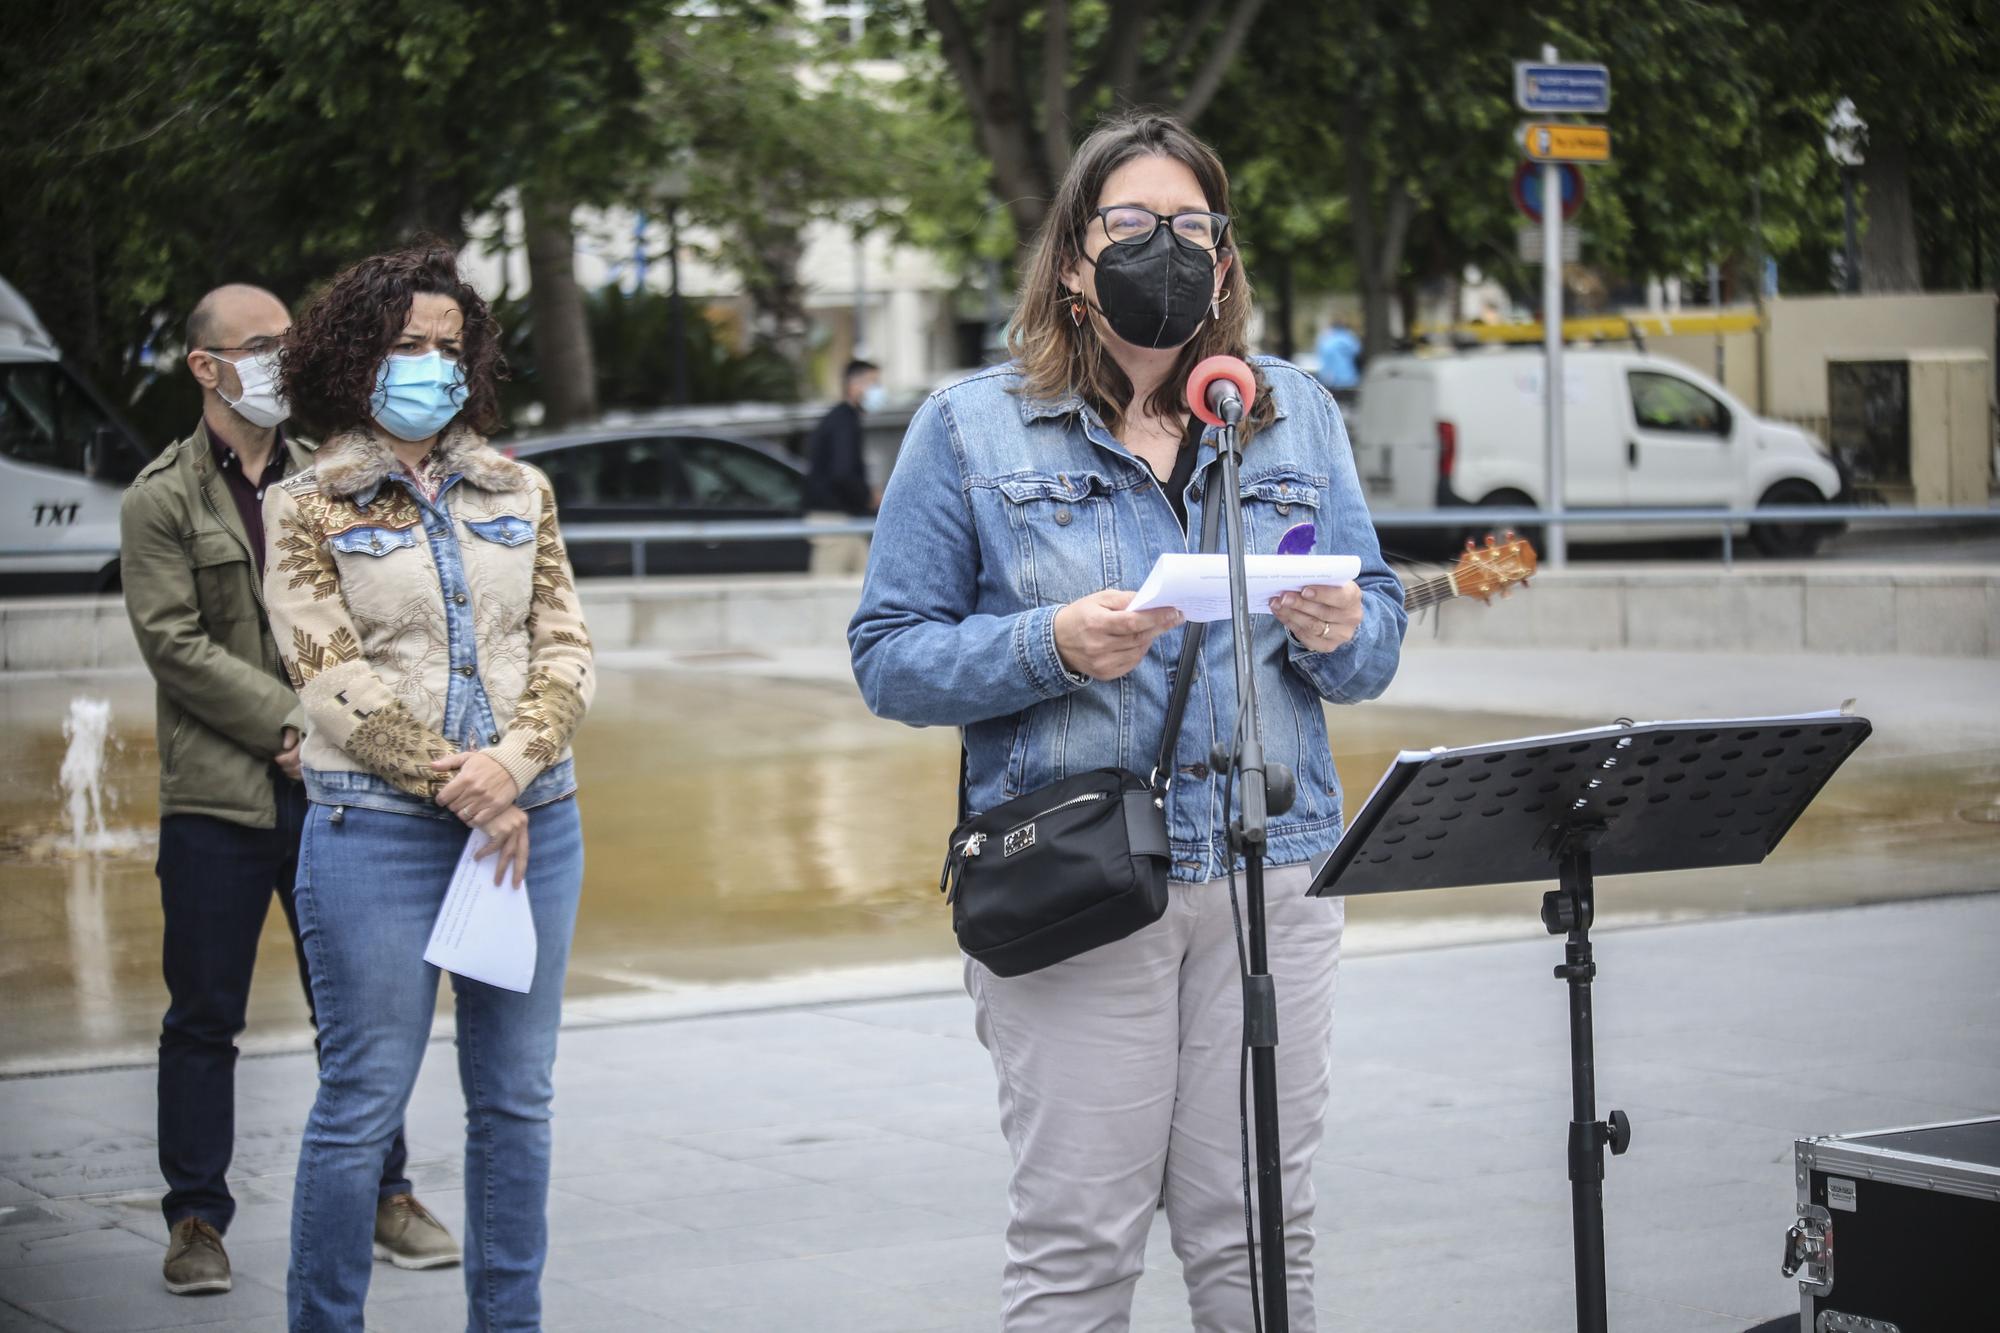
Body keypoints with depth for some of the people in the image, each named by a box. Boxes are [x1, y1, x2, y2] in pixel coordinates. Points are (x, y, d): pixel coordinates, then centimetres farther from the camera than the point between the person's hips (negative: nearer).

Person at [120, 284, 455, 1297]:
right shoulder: (161, 499, -1)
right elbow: (174, 641, -9)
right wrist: (289, 723, -15)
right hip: (217, 798, -3)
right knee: (203, 1016, 4)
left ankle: (385, 1195, 21)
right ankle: (196, 1220, 13)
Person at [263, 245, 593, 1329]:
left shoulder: (518, 493, 14)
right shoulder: (306, 507, 2)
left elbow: (565, 649, 6)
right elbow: (332, 680, -7)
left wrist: (513, 762, -13)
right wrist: (462, 791, -13)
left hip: (532, 819, 4)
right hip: (379, 824, -4)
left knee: (516, 1097, 8)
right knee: (364, 1099, -3)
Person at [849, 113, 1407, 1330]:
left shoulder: (1299, 415, 14)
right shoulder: (971, 429, 5)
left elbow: (1379, 643, 14)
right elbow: (891, 658, -1)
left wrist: (1340, 632, -10)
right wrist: (1053, 647, -17)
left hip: (1272, 868, 3)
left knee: (1259, 1231, 5)